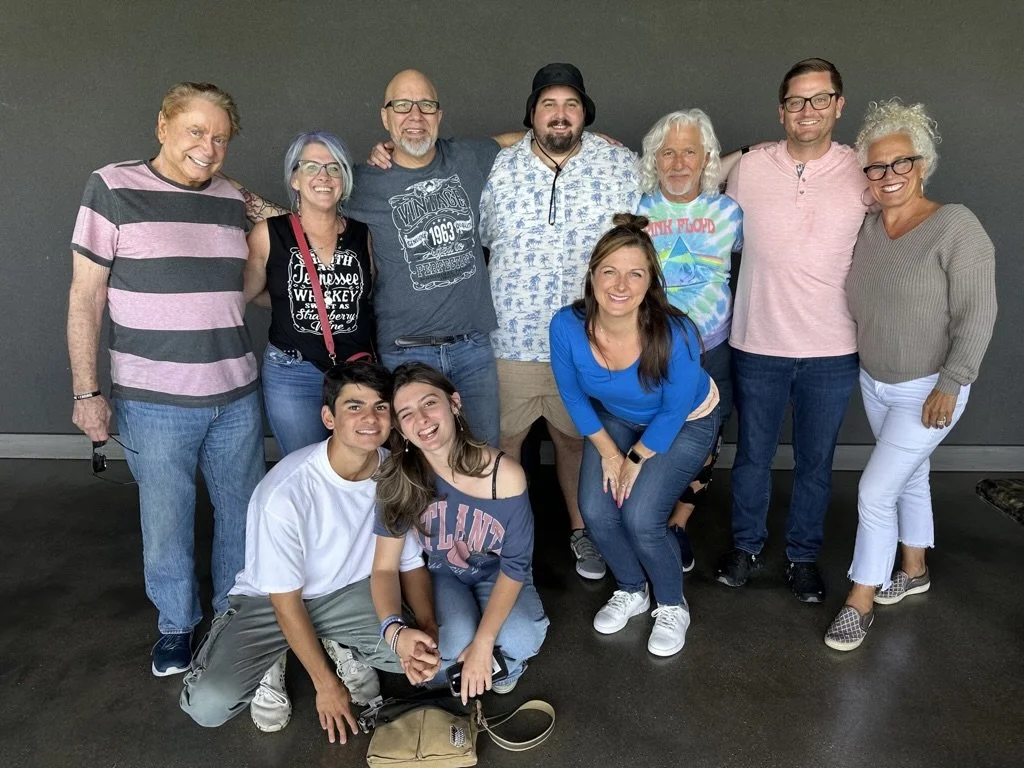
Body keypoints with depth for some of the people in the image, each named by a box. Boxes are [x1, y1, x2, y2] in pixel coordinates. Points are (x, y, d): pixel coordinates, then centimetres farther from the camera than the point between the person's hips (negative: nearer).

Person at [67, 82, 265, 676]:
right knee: (167, 522, 8)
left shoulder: (232, 200, 7)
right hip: (156, 401, -4)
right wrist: (87, 392, -6)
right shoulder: (114, 188, -5)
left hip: (236, 395, 4)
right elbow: (85, 297, -4)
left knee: (244, 514, 14)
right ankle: (177, 624, 33)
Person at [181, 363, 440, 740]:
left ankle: (346, 649, 12)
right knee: (208, 704, -25)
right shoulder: (285, 493, -30)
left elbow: (412, 563, -2)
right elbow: (286, 599, -19)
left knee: (425, 655, -20)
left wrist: (427, 629, -20)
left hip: (351, 592, 4)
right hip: (269, 599, -3)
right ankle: (271, 665, 9)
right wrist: (326, 684, -12)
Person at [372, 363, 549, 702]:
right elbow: (385, 567, -16)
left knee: (521, 639, -30)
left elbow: (515, 564, -18)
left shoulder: (505, 474, -26)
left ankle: (502, 667, 7)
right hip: (439, 575, 1)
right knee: (457, 636, -32)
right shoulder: (399, 480, -21)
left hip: (496, 574, 0)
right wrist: (393, 630, -37)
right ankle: (443, 674, 5)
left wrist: (483, 643, -26)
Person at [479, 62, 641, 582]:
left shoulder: (622, 166, -1)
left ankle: (581, 528, 38)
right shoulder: (498, 168, 0)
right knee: (503, 441, 11)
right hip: (509, 339, 0)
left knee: (575, 439, 16)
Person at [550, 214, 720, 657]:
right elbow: (573, 396, -9)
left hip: (686, 423, -3)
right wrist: (608, 453, -7)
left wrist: (636, 459, -11)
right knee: (596, 512, -10)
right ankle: (631, 592, 22)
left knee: (641, 517, -17)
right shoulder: (568, 326, -27)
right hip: (614, 419, 4)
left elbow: (673, 412, -20)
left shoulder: (675, 334, -36)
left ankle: (672, 607, 14)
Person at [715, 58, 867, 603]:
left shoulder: (861, 174, -3)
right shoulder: (748, 168, -2)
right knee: (752, 453, 14)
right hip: (757, 343, 0)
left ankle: (803, 555, 34)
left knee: (815, 461, 14)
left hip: (832, 351, 0)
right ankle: (746, 545, 36)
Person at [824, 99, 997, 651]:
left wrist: (950, 384, -19)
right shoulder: (868, 227, -1)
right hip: (874, 383, 6)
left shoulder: (955, 226, -18)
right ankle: (913, 571, 40)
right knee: (909, 478, 21)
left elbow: (978, 313, -18)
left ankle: (860, 601, 10)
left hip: (927, 390, -6)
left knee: (875, 490, -6)